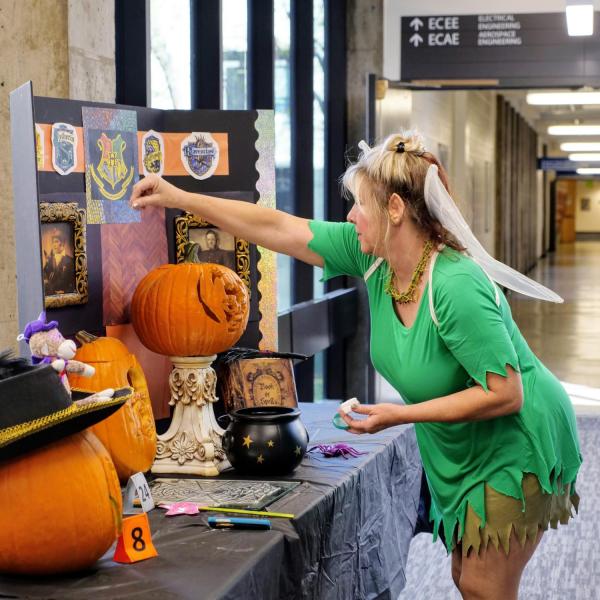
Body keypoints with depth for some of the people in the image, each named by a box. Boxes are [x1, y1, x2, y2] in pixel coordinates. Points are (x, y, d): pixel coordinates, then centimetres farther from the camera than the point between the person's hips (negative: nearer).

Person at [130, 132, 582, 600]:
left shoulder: (456, 289, -32)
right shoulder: (372, 256, -9)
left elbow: (505, 394, -30)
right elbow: (277, 228, -6)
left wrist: (400, 415, -26)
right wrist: (179, 198, -5)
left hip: (517, 447, -8)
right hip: (461, 452, 8)